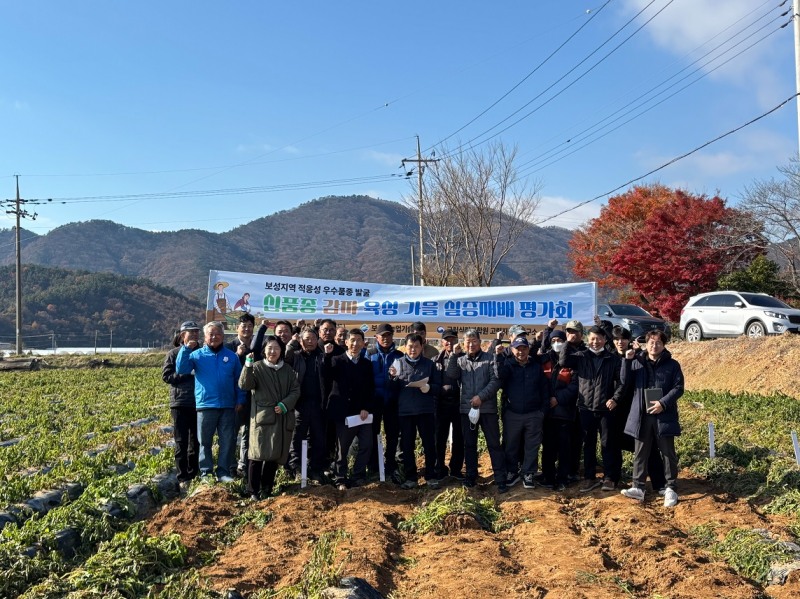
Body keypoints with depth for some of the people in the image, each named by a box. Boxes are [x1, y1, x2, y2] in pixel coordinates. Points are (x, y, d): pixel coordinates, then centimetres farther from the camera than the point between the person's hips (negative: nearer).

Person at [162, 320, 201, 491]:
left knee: (196, 441, 9)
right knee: (181, 442, 2)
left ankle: (194, 474, 19)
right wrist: (187, 373, -13)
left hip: (199, 403, 3)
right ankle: (183, 478, 8)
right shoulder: (174, 353, 1)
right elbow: (166, 375, -6)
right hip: (180, 403, -2)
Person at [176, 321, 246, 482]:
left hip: (228, 406, 2)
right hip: (205, 405, -1)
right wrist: (186, 349, -21)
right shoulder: (197, 354, 2)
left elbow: (239, 380, 10)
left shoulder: (231, 356, 7)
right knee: (205, 442, 5)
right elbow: (181, 369, -11)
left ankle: (224, 472, 13)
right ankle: (206, 472, 14)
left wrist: (240, 399, 2)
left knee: (227, 441, 5)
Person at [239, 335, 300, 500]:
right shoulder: (257, 367, 0)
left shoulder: (287, 369, 12)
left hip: (282, 418, 4)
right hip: (262, 417, -4)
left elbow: (296, 390, 9)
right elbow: (244, 385, -14)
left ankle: (266, 489, 18)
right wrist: (248, 366, -29)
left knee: (275, 455, 7)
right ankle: (253, 491, 1)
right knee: (258, 455, -7)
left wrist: (285, 404, -8)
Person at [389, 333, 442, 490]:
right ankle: (410, 477, 15)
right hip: (405, 410, 0)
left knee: (429, 443, 4)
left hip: (425, 409, 0)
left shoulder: (429, 364, 5)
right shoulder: (398, 363, 5)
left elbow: (438, 387, 3)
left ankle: (431, 476, 15)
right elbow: (394, 388, 3)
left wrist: (429, 388, -17)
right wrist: (393, 377, -16)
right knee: (407, 445, 5)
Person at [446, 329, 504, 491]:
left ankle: (500, 478, 3)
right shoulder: (460, 360, 9)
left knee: (494, 444, 0)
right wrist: (454, 355, -14)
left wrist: (481, 396, -16)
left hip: (487, 408, -3)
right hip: (467, 408, 3)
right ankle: (471, 475, 23)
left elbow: (496, 380, -8)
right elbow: (451, 376, -7)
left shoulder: (489, 358, 1)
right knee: (469, 444, 11)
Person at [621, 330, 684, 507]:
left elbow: (678, 388, -3)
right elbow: (625, 380, -1)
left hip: (664, 416, -2)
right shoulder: (638, 362, 8)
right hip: (641, 416, 2)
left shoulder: (672, 365, 2)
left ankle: (671, 488, 14)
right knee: (640, 452, 6)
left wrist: (663, 403, -15)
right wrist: (627, 360, -14)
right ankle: (638, 487, 11)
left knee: (668, 453, 5)